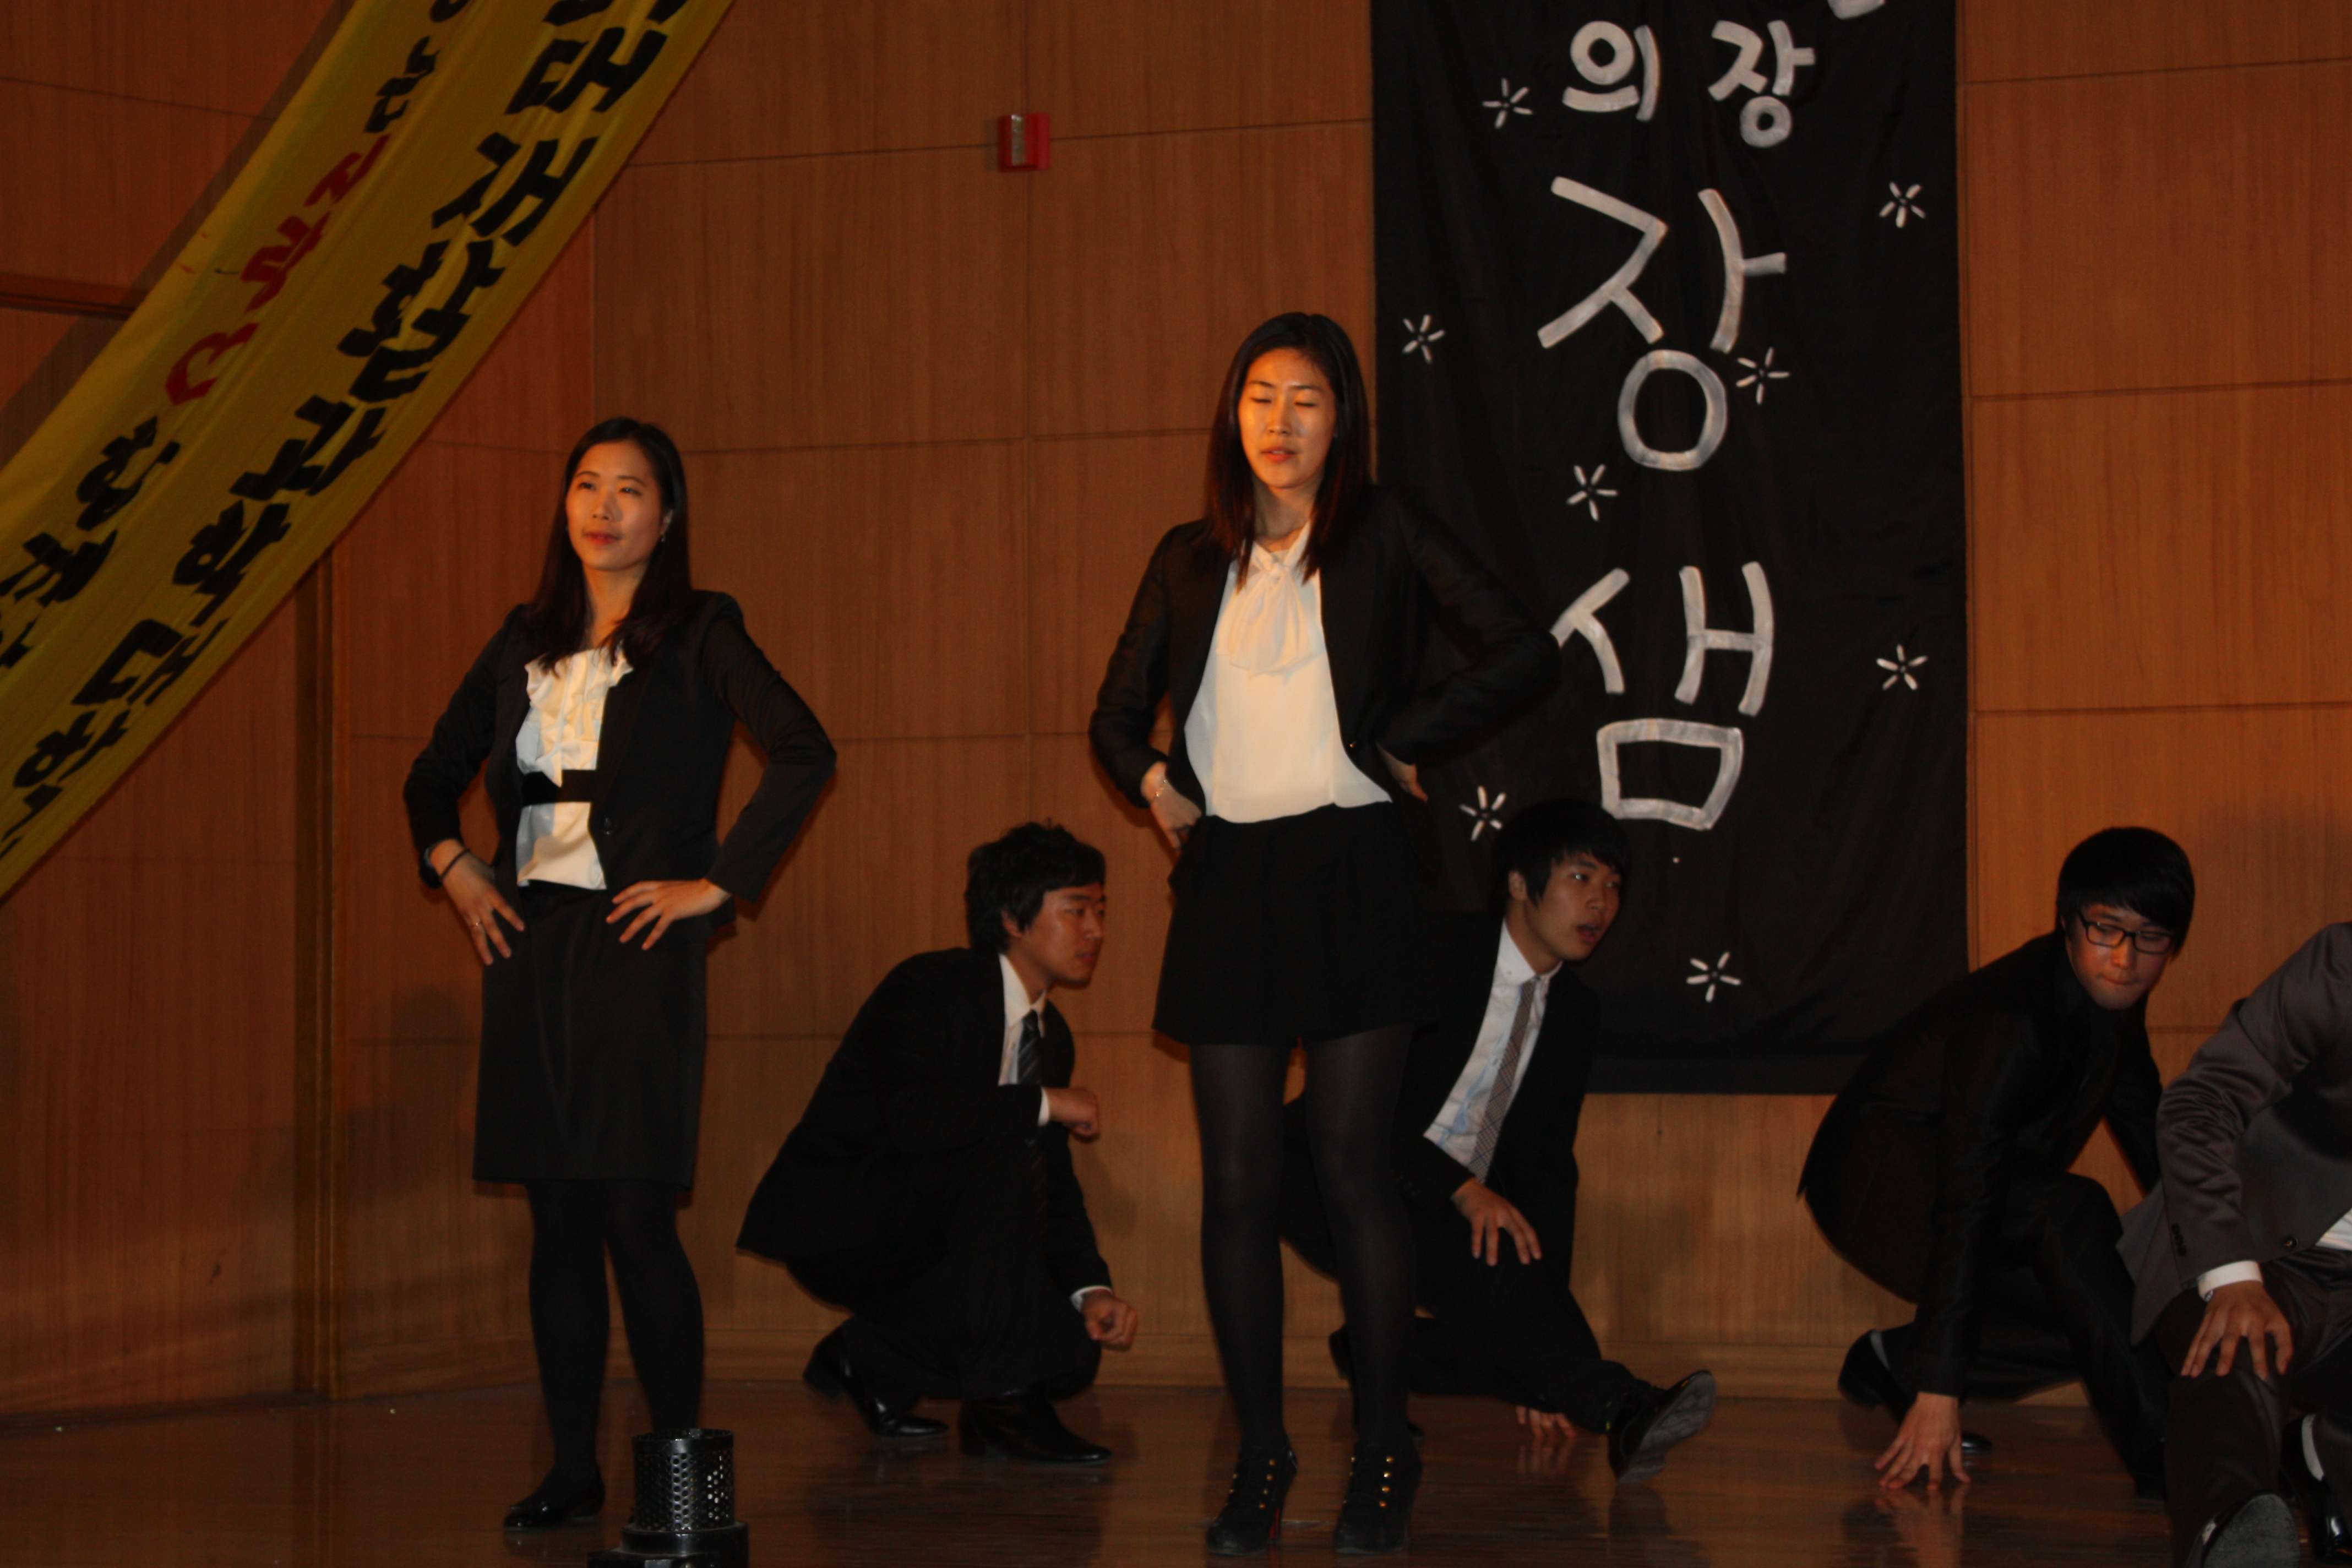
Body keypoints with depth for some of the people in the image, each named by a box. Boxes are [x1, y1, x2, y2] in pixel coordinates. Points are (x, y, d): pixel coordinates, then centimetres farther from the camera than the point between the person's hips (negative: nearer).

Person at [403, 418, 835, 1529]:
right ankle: (572, 1470, 12)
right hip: (530, 942, 5)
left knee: (636, 1218, -8)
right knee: (557, 1220, 6)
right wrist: (450, 864, 9)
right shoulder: (527, 642, 14)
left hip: (636, 945, -5)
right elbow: (434, 772, 26)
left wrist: (719, 882, -14)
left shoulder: (698, 635, -1)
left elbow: (804, 751, -14)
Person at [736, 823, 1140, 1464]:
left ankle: (871, 1357, 13)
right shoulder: (926, 990, -17)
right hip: (835, 1224, -8)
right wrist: (1044, 1103, -27)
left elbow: (1055, 1187, 9)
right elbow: (915, 1117, -36)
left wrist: (1091, 1289, -8)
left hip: (918, 1237, 8)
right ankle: (1001, 1406, -24)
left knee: (1068, 1351, -9)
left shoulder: (1051, 1034, 8)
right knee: (1008, 1157, -31)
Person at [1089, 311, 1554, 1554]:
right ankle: (1259, 1458, 10)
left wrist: (1401, 742, -6)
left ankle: (1384, 1454, 5)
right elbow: (1118, 714, 19)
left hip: (1349, 874, -4)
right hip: (1226, 880, 4)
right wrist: (1153, 780, 0)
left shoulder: (1384, 539, 1)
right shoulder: (1191, 560, 12)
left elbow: (1524, 655, -6)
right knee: (1238, 1179, 2)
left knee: (1351, 1167, -5)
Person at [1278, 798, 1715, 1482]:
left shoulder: (1575, 1013, 6)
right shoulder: (1436, 957, -14)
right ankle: (1618, 1408, -42)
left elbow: (1546, 1167, 4)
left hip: (1446, 1218, 6)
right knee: (1492, 1243, -35)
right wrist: (1465, 1191, -34)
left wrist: (1546, 1310, -7)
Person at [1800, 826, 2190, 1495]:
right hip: (1881, 1188, -9)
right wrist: (1942, 1390, -38)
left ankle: (1896, 1364, 8)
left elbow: (2147, 1128, 13)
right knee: (2069, 1210, -35)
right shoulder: (2013, 1020, -29)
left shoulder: (2113, 999, -3)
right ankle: (2157, 1454, -34)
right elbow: (1966, 1203, -34)